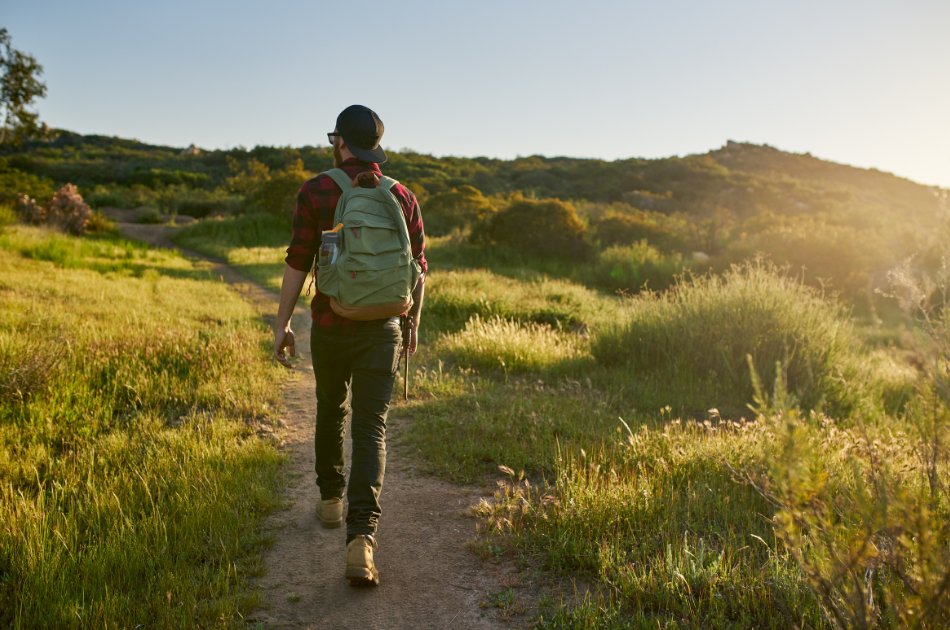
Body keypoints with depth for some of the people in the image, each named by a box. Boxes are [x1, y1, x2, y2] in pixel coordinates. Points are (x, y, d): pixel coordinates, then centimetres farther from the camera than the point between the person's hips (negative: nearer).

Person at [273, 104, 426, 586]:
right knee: (370, 429, -1)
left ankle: (331, 501, 41)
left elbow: (298, 263, -7)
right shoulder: (402, 197, 3)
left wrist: (281, 324, 0)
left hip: (330, 327, 0)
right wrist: (414, 322, 18)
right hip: (382, 329, 1)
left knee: (330, 411, 23)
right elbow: (417, 268, 5)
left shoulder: (316, 192, -4)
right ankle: (360, 539, -13)